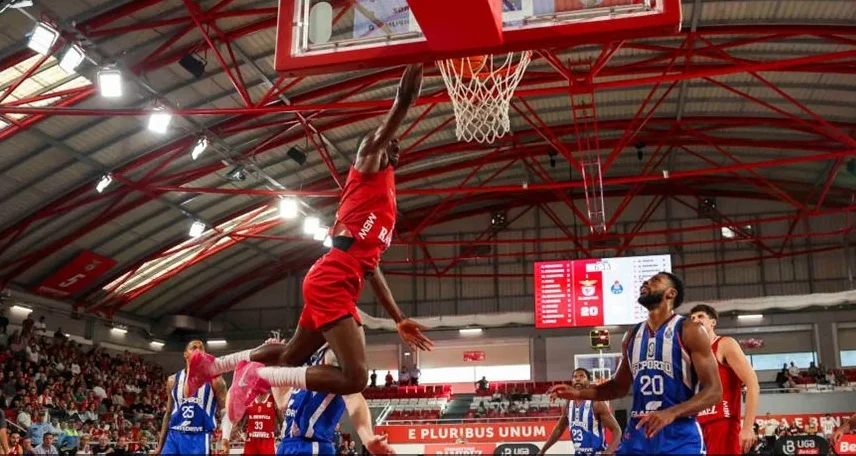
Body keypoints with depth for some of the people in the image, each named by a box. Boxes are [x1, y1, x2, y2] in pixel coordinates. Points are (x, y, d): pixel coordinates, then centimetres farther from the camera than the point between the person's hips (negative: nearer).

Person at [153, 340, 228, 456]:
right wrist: (160, 445, 14)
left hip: (199, 437, -4)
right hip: (174, 436, 4)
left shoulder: (214, 379, -1)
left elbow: (225, 411, -3)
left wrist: (225, 437, -18)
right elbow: (168, 414, 17)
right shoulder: (173, 380, 10)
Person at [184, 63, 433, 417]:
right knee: (354, 377, -17)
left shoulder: (385, 199, 26)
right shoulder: (369, 170, 4)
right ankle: (257, 376, -8)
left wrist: (400, 321, 23)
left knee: (292, 356, 23)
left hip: (335, 286, 10)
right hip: (330, 283, -10)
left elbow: (370, 266, 25)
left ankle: (210, 364, 35)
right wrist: (404, 100, -34)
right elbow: (378, 138, -21)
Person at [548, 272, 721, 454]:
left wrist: (671, 413, -26)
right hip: (637, 434, 5)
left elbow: (714, 391, -11)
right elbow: (620, 386, 22)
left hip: (680, 436, -5)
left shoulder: (689, 331, -6)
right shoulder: (633, 335, 11)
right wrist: (579, 393, 6)